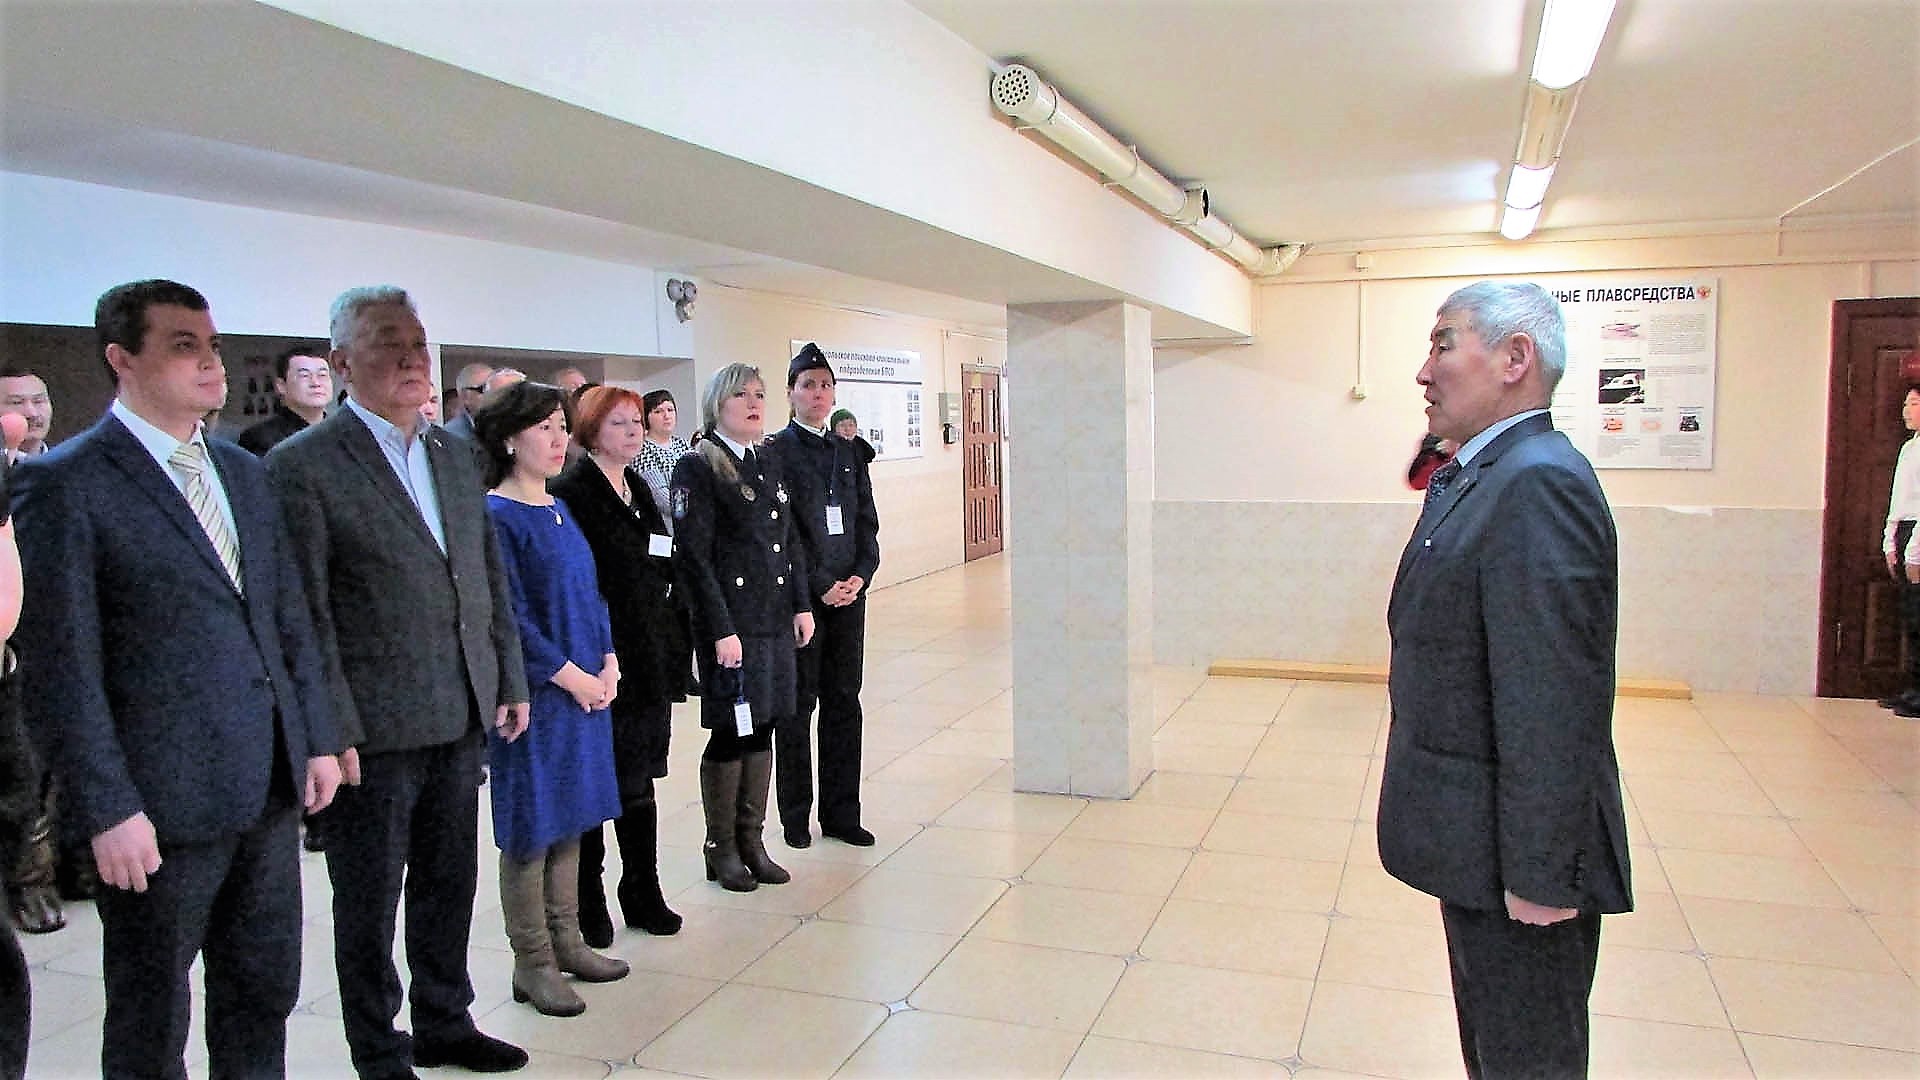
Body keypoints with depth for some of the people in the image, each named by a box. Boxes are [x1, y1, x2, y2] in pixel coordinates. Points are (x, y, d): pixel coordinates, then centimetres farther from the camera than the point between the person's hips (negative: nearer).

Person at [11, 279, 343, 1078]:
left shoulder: (245, 472, 11)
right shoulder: (63, 483, -9)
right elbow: (62, 665, -13)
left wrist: (317, 739, 9)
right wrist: (107, 809, -14)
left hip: (270, 791, 6)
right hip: (162, 802, -5)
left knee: (263, 996, 17)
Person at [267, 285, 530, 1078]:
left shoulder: (455, 454, 9)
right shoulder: (302, 465, -10)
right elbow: (305, 616, -13)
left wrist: (511, 680, 10)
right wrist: (333, 731, -15)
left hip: (461, 719, 6)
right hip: (374, 730, -6)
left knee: (449, 883, 19)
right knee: (369, 901, 11)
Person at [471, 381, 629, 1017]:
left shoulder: (560, 511, 12)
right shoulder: (495, 517, -12)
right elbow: (508, 616, -17)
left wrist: (608, 664, 2)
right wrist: (572, 677, -15)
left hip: (587, 688, 8)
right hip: (532, 695, -8)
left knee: (570, 817, 15)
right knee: (530, 826, 3)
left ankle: (565, 942, 27)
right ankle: (532, 964, 15)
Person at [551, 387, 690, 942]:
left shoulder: (638, 488, 14)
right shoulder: (572, 491, -10)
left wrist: (676, 642, 11)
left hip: (652, 661, 7)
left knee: (641, 781, 15)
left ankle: (643, 893, 27)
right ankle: (586, 903, 19)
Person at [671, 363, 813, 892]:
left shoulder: (770, 465, 13)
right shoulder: (697, 468, -9)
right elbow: (693, 557, -14)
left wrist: (801, 606, 10)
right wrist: (720, 630, -17)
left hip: (776, 621, 7)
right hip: (730, 625, -7)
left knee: (762, 729, 12)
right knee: (730, 733, 1)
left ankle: (751, 840, 24)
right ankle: (721, 848, 17)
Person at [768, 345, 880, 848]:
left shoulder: (849, 453, 12)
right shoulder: (775, 452, -4)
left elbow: (867, 522, 11)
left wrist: (859, 577, -3)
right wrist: (820, 586, -13)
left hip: (849, 593, 5)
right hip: (801, 595, -5)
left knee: (844, 702, 9)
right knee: (798, 705, 4)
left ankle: (841, 813, 19)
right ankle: (796, 816, 16)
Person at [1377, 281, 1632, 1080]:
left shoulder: (1538, 484, -23)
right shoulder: (1474, 478, 10)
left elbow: (1553, 704, -26)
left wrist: (1539, 877, -24)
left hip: (1516, 863, -10)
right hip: (1479, 844, 10)